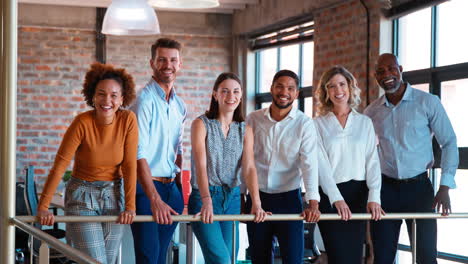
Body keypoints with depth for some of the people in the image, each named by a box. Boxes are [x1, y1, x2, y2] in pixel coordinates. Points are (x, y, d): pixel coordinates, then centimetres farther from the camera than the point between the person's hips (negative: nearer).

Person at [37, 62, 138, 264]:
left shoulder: (128, 120, -10)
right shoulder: (82, 123, -18)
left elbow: (130, 165, -8)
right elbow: (59, 165, -19)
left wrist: (130, 206, -11)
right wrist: (43, 207, -22)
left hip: (113, 194, 3)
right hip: (82, 195, -3)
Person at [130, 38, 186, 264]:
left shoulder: (179, 105, 13)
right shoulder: (145, 100, -12)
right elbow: (139, 153, -20)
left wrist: (180, 187, 13)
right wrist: (155, 200, -26)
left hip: (171, 187, 7)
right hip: (146, 187, -7)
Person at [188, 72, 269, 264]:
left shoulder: (245, 131, 7)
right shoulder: (201, 124, -4)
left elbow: (249, 168, -3)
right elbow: (201, 165, -15)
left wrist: (256, 203, -18)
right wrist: (207, 201, -29)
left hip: (233, 198, 5)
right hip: (204, 197, -4)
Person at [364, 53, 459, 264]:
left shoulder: (428, 102, -4)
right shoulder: (371, 112, 5)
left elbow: (449, 143, -2)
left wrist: (444, 188, -10)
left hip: (418, 186, -3)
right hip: (384, 188, 3)